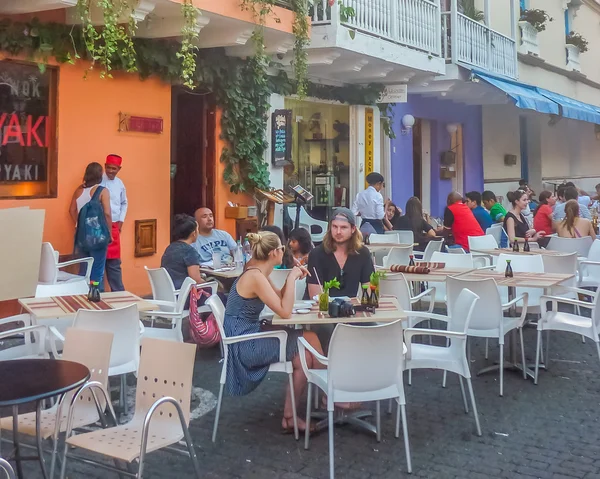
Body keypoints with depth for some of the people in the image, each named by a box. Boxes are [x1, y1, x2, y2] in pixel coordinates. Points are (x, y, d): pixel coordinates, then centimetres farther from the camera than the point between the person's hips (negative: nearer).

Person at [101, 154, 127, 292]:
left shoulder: (120, 184, 8)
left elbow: (124, 203, 22)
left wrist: (121, 220, 13)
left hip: (114, 226, 5)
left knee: (114, 262, 11)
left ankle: (118, 292, 19)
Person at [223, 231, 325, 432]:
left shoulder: (258, 272, 9)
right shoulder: (255, 277, -20)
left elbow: (280, 299, 20)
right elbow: (285, 312, -23)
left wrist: (293, 278, 5)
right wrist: (292, 278, -15)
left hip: (249, 337, 9)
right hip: (244, 345, -9)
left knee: (308, 339, 1)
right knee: (308, 343, -8)